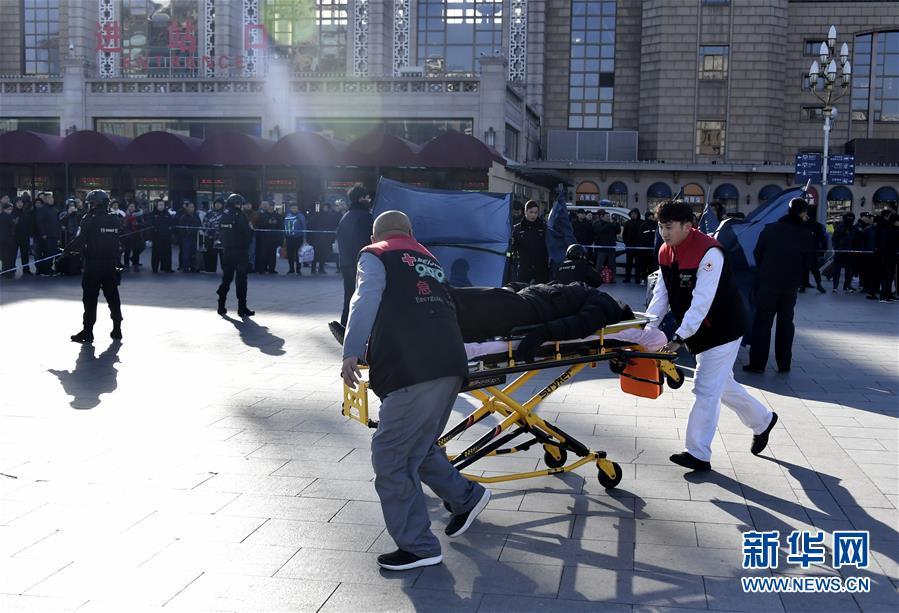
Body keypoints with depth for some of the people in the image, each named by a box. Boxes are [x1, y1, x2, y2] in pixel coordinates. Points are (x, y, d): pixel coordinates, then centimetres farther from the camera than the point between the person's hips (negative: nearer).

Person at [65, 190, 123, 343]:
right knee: (112, 297, 12)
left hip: (93, 266, -5)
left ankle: (87, 331, 4)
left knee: (90, 299, 2)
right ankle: (117, 330, 16)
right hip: (111, 265, 5)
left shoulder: (89, 220, -12)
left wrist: (67, 249, 0)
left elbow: (80, 241, -14)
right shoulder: (116, 220, 4)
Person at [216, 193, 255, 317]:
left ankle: (221, 307, 15)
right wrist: (251, 229, 4)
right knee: (241, 280, -1)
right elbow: (248, 233, -16)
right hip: (241, 251, -6)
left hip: (227, 251, 6)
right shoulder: (240, 215, -13)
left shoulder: (223, 216, 6)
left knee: (226, 279, 14)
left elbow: (220, 233, 10)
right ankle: (242, 308, 1)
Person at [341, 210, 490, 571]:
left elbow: (366, 301, -5)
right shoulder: (429, 260, 30)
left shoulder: (374, 256, 11)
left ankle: (418, 547, 3)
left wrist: (351, 353, -11)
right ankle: (465, 496, 31)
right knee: (417, 447, 24)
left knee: (391, 457, 0)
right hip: (450, 362, 8)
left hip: (413, 369, -8)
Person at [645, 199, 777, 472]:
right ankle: (762, 421, 42)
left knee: (706, 390, -8)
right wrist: (647, 328, -15)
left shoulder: (708, 252, -26)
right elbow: (661, 294, -2)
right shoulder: (666, 252, -1)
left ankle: (698, 454, -1)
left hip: (722, 330, -9)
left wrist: (680, 337, -36)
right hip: (700, 333, 9)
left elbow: (702, 302, -31)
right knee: (722, 384, 20)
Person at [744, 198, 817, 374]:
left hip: (767, 282, -1)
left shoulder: (770, 229, -6)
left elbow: (757, 253, 0)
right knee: (785, 323, 12)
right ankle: (784, 364, 14)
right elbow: (811, 261, 2)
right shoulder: (804, 235, -4)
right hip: (790, 286, 1)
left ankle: (757, 363, 1)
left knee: (762, 322, 3)